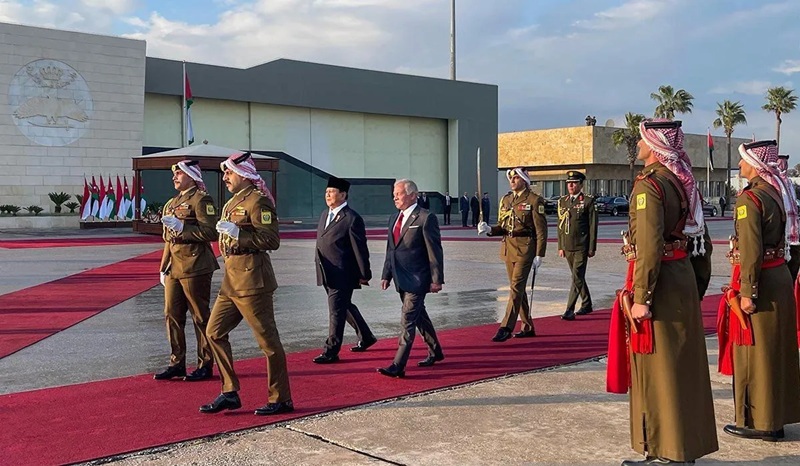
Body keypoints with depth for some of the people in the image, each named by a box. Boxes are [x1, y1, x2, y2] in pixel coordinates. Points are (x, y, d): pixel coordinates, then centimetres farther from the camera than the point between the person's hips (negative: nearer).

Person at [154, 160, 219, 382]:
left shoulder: (201, 200, -7)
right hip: (174, 269, 8)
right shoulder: (171, 204, 18)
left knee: (201, 318, 0)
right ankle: (177, 363, 20)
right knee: (172, 315, 10)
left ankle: (205, 365, 9)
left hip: (195, 269, -8)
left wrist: (181, 227, -20)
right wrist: (163, 268, 18)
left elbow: (210, 232, -17)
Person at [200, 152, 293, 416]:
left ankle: (281, 399, 8)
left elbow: (271, 241, -19)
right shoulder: (232, 203, 18)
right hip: (231, 281, 10)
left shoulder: (258, 201, -11)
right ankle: (230, 393, 18)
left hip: (252, 281, -10)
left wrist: (237, 233, -22)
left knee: (267, 339, -2)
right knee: (215, 332, 10)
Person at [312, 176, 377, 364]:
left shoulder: (352, 219, -14)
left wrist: (364, 274, -11)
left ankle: (331, 352, 4)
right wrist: (319, 262, 20)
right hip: (328, 274, 9)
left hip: (343, 275, -9)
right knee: (345, 307, 20)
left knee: (336, 311, -4)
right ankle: (366, 337, 36)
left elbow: (360, 249, -13)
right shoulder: (325, 214, 12)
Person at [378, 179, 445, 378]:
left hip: (416, 279, -8)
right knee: (419, 316, 19)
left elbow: (435, 251, -12)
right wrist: (386, 275, 12)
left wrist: (437, 279, -14)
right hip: (401, 279, 8)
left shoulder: (426, 218, -12)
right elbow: (390, 250, 18)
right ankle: (435, 352, 36)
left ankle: (398, 366, -9)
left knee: (407, 320, -9)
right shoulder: (394, 219, 12)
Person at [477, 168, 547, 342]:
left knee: (516, 287, -11)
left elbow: (541, 230, -9)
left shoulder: (534, 200, -7)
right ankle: (527, 327, 23)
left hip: (525, 249, -7)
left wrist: (539, 255, -13)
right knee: (518, 288, 12)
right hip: (508, 248, 7)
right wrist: (489, 229, -5)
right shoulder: (505, 200, 12)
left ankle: (506, 327, -11)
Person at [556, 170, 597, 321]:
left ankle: (570, 310, -9)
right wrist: (560, 246, 11)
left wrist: (592, 248, -8)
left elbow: (593, 226, -6)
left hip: (581, 247, -6)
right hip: (567, 247, 6)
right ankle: (586, 305, 30)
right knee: (578, 277, 16)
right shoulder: (562, 201, 11)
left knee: (577, 277, -9)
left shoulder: (588, 201, -5)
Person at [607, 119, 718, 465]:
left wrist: (641, 298, -22)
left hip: (659, 283, -9)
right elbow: (699, 236, 16)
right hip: (683, 278, 9)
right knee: (682, 366, 15)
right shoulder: (683, 181, 11)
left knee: (656, 369, 0)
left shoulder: (649, 185, -16)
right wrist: (697, 286, 21)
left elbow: (649, 248, -23)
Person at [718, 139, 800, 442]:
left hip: (759, 280, -9)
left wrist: (747, 292, -20)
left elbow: (751, 251, -22)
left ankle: (758, 422, 11)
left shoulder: (750, 199, -17)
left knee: (754, 352, 1)